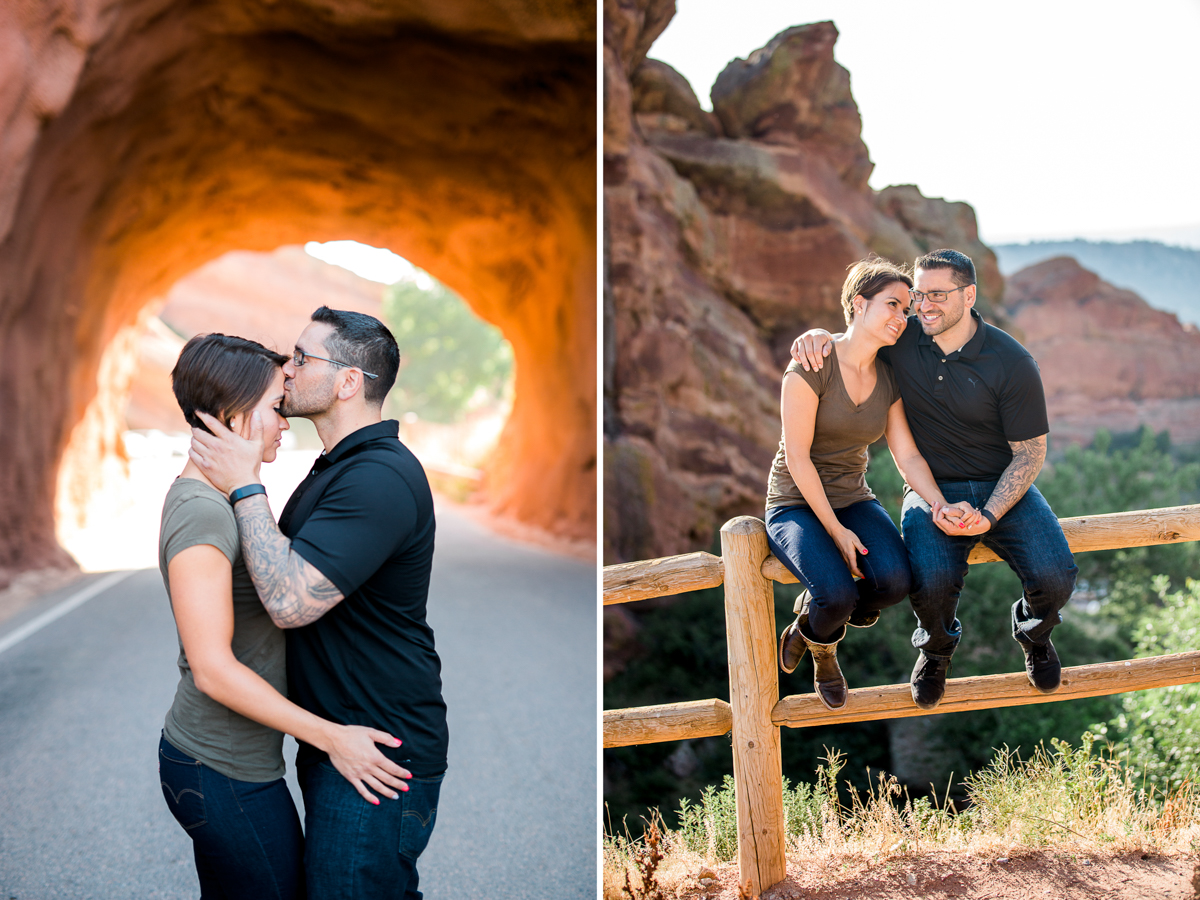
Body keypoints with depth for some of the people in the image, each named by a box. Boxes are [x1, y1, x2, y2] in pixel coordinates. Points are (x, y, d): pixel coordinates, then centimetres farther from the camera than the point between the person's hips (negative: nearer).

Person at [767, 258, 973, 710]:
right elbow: (797, 456, -17)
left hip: (852, 499, 6)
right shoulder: (813, 364, -16)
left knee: (895, 580, -26)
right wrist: (835, 530, -19)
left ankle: (811, 622, 7)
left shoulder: (888, 379, 4)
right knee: (838, 593, -33)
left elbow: (908, 457, 1)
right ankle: (821, 649, 7)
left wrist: (941, 505, -18)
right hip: (797, 504, -5)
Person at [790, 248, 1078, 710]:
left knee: (1054, 576, -25)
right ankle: (936, 646, 9)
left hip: (1003, 487, 0)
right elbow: (848, 347, 13)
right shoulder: (901, 340, -4)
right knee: (932, 583, -30)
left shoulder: (1013, 364, -12)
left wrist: (986, 518, -21)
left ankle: (1034, 633, 15)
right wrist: (818, 335, -14)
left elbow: (1030, 453, -8)